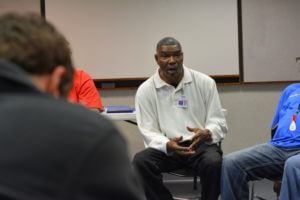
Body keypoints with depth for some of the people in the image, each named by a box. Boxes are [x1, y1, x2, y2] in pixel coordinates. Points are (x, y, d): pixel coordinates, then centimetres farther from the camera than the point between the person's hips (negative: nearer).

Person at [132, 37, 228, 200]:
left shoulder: (205, 83, 3)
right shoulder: (145, 90, 2)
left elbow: (218, 122, 4)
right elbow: (149, 133, -1)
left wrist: (207, 133, -21)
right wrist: (168, 145, -24)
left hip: (201, 144, 0)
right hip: (166, 148, 1)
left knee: (213, 162, -33)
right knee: (140, 161, -29)